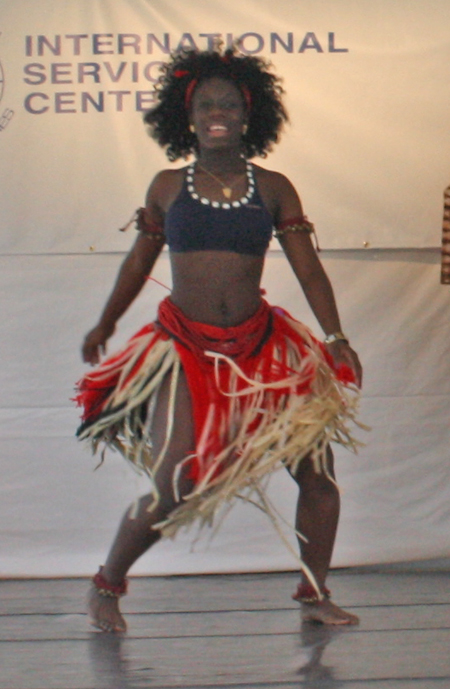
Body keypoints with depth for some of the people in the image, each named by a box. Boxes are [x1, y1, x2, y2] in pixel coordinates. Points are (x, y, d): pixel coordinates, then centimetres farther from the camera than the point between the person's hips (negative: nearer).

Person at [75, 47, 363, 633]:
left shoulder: (273, 189, 4)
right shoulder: (168, 187, 4)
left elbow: (308, 267, 2)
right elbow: (138, 263, 16)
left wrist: (335, 337, -9)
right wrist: (103, 328, 25)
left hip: (259, 346, 2)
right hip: (185, 349, -2)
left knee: (317, 465, -2)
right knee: (176, 490, -12)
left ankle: (315, 595, 17)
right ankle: (106, 585, 12)